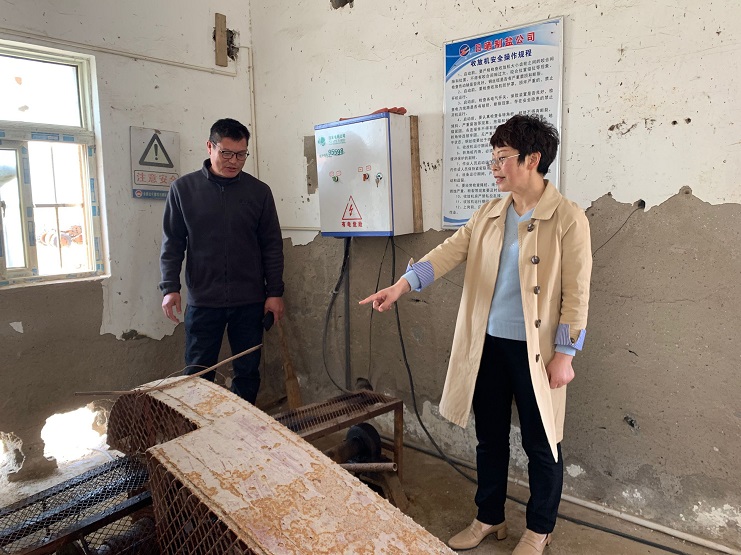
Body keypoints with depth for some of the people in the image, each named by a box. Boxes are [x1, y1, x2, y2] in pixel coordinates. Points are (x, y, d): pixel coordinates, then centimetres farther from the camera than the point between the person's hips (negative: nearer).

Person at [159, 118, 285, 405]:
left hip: (250, 302, 1)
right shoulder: (183, 188, 2)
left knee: (248, 373, 10)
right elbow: (172, 243, 4)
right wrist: (170, 287, -5)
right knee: (198, 374, 7)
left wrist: (275, 292, 1)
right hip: (202, 301, 0)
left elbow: (272, 246, 4)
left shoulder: (259, 191, 2)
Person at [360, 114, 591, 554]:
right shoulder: (488, 214, 6)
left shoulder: (568, 218, -10)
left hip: (534, 349, -5)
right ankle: (489, 518, 37)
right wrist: (403, 284, -17)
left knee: (540, 444, 11)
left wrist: (565, 354, -12)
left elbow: (576, 293, -11)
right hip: (487, 344, 5)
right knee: (489, 438, 17)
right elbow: (448, 253, -3)